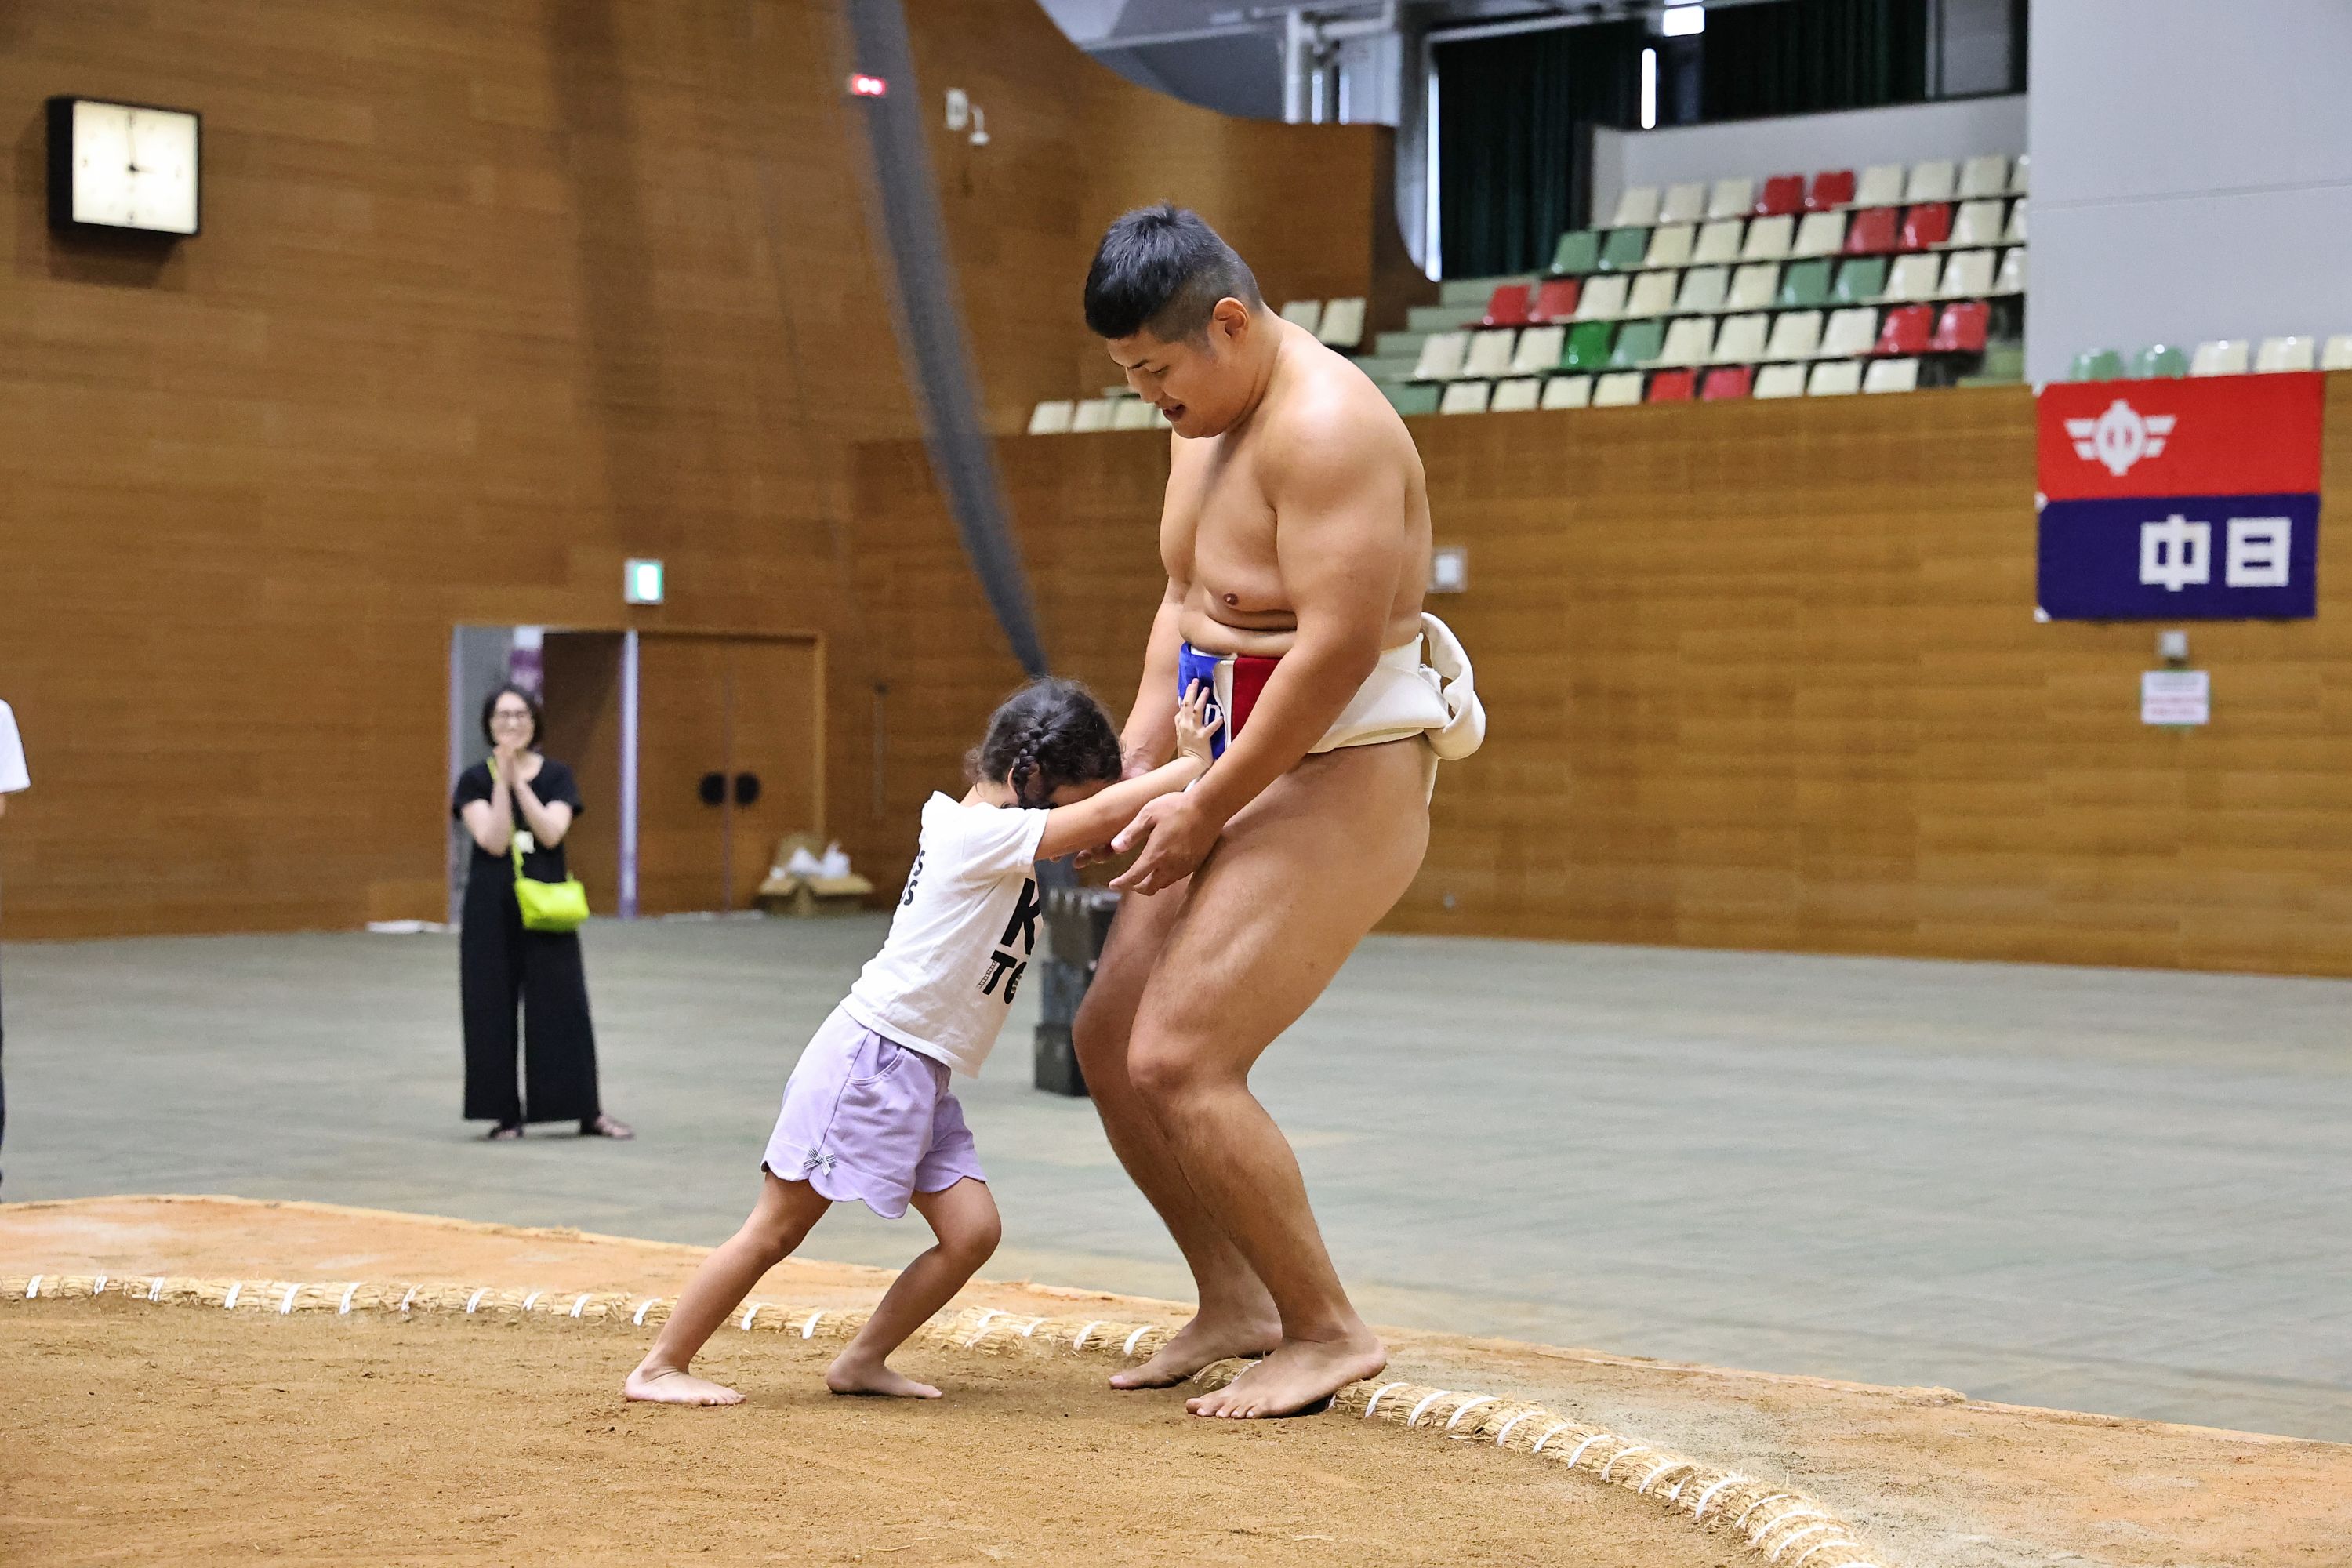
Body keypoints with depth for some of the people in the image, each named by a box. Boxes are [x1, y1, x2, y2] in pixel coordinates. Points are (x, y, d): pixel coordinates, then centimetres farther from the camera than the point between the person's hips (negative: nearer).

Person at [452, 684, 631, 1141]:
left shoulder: (557, 776, 4)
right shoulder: (475, 780, 1)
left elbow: (551, 833, -13)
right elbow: (494, 842, -13)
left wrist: (519, 780, -16)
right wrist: (502, 779, -16)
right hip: (491, 909, 0)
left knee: (563, 1006, 0)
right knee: (493, 1009, 1)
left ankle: (588, 1112, 6)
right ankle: (505, 1113, 11)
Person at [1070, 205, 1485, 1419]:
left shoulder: (1325, 428, -22)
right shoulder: (1205, 421, 10)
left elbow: (1338, 646, -27)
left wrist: (1205, 810, -19)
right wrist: (1132, 772, 5)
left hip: (1341, 786, -10)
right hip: (1247, 776, 10)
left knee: (1179, 1063, -15)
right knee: (1108, 1036, 11)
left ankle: (1327, 1331, 0)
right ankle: (1235, 1305, 24)